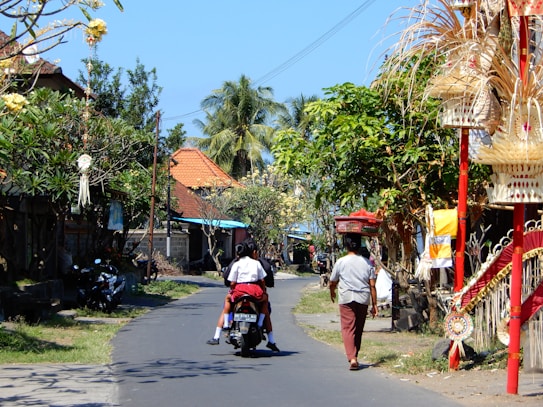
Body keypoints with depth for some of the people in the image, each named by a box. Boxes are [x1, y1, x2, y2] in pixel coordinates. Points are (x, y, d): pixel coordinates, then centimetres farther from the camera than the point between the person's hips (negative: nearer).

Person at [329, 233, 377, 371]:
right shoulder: (367, 262, 3)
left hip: (346, 299, -3)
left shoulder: (341, 262, -3)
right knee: (358, 329, 16)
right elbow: (372, 285, 2)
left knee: (348, 329, -5)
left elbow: (332, 283, 8)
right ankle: (355, 356, 26)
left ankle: (352, 358, -21)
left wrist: (332, 293, 31)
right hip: (363, 299, 3)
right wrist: (374, 304, 9)